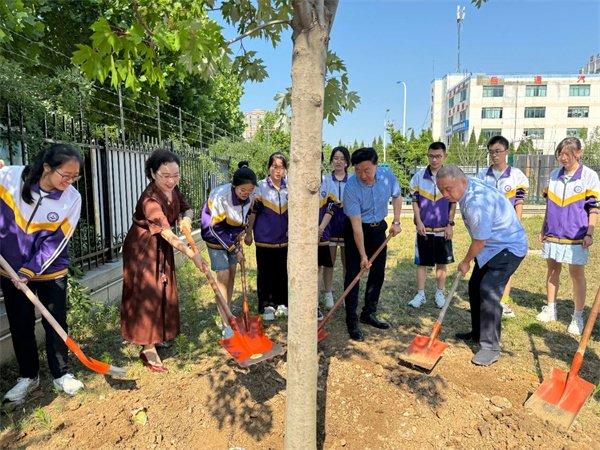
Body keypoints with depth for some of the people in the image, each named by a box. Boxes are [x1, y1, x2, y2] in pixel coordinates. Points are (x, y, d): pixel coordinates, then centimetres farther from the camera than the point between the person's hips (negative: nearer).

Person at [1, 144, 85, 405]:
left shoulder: (72, 198, -17)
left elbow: (55, 242, -14)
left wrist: (30, 271, -19)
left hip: (51, 271, -1)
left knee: (56, 324, 7)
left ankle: (61, 375, 25)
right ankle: (28, 377, 31)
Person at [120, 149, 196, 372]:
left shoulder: (173, 189, -7)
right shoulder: (150, 200, -31)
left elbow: (187, 209, 7)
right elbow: (167, 232, -37)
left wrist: (186, 218, -18)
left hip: (162, 247, 8)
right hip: (143, 249, -8)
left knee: (164, 292, 17)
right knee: (147, 294, -4)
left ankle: (158, 335, 37)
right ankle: (148, 350, 6)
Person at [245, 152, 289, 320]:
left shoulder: (288, 188, 3)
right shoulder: (260, 187, -7)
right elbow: (252, 211, -5)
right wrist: (249, 233, -5)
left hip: (283, 237, 4)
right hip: (264, 237, -3)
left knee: (282, 271, 11)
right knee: (265, 272, 6)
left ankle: (281, 303, 27)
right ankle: (266, 305, 19)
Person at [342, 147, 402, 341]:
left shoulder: (387, 175, -15)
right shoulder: (351, 187, -27)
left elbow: (396, 196, 7)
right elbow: (357, 224, -26)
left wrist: (396, 221, -2)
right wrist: (363, 255, -24)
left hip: (378, 228, 5)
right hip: (355, 231, -5)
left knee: (378, 273, 10)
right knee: (353, 273, -8)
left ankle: (368, 314, 25)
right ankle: (352, 321, 1)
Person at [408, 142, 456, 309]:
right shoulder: (419, 176, -3)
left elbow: (453, 203, 2)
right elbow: (415, 201, 1)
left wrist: (450, 224, -2)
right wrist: (418, 221, -6)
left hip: (443, 229, 0)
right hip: (424, 228, 0)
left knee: (442, 263, 10)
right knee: (421, 262, 6)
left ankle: (440, 293, 25)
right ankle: (420, 294, 17)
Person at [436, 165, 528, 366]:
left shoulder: (477, 202, -33)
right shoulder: (469, 187, -1)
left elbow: (479, 241, -23)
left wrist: (466, 262, -6)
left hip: (509, 248, -10)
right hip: (492, 245, 10)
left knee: (489, 291, -18)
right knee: (475, 287, 14)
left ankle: (491, 347, -9)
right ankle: (477, 333, 29)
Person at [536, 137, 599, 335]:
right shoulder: (554, 175, 8)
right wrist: (543, 229, 13)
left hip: (576, 237, -4)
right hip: (553, 234, 4)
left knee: (577, 274, 1)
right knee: (552, 270, 12)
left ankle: (578, 317, 13)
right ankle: (550, 309, 25)